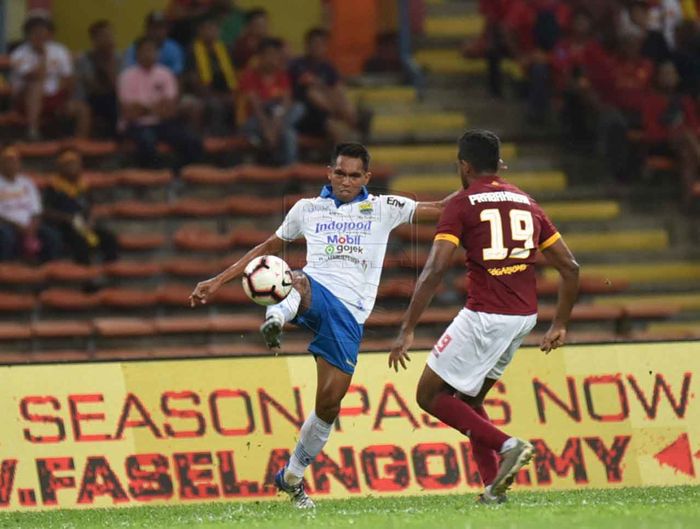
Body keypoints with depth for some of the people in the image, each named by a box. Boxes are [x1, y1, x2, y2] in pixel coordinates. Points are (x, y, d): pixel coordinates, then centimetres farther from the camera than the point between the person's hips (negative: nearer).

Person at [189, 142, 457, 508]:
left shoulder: (383, 209, 14)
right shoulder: (307, 209, 17)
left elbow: (439, 209, 10)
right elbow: (269, 247, 28)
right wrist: (218, 281, 27)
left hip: (349, 313, 0)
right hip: (313, 293, 0)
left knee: (329, 402, -6)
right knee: (295, 283, -38)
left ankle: (292, 477, 10)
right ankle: (277, 318, -70)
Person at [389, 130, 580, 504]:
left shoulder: (462, 204, -3)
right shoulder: (527, 203, 15)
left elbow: (434, 270, -13)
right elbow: (570, 267, 13)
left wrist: (407, 331, -13)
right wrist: (560, 326, 21)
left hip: (484, 315, -7)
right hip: (524, 317, 7)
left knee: (430, 396, 5)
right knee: (469, 398, 22)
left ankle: (506, 445, -10)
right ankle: (493, 485, 8)